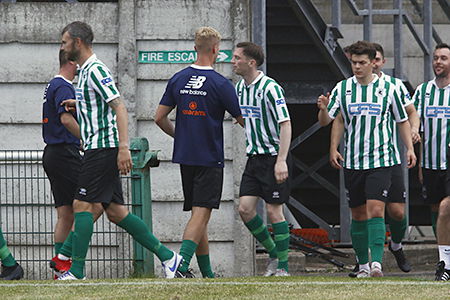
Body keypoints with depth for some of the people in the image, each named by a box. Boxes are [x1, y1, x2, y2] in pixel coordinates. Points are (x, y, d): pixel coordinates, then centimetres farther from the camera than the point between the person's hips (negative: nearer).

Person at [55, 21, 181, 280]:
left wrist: (123, 148, -26)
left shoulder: (96, 70, -13)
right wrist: (79, 104, 19)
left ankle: (77, 272, -10)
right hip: (98, 149, 10)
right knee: (115, 211, 8)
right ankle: (167, 256, 10)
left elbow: (120, 108, -20)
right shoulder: (86, 71, 17)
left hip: (103, 149, -10)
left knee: (83, 205, -10)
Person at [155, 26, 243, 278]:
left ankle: (207, 272, 17)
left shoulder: (178, 79, 5)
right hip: (210, 158, -6)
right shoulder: (220, 84, -11)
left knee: (198, 215, 12)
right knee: (201, 214, -9)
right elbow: (243, 120, -2)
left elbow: (160, 117, 9)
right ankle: (182, 265, -23)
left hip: (185, 156, 6)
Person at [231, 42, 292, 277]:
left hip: (273, 157, -7)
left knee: (274, 211, -5)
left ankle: (283, 267, 5)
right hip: (254, 158, 7)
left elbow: (285, 124, -19)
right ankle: (273, 254, 17)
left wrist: (281, 160, -25)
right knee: (245, 209, 0)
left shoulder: (270, 88, -16)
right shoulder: (240, 87, 8)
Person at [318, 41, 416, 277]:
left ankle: (376, 262, -23)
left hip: (381, 160, -2)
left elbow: (402, 121, 11)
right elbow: (326, 121, 2)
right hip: (352, 162, 2)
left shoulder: (387, 89, 1)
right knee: (358, 215, 7)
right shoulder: (342, 89, 4)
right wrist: (323, 109, -20)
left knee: (375, 210, -16)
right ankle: (363, 265, 18)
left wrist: (409, 148, 2)